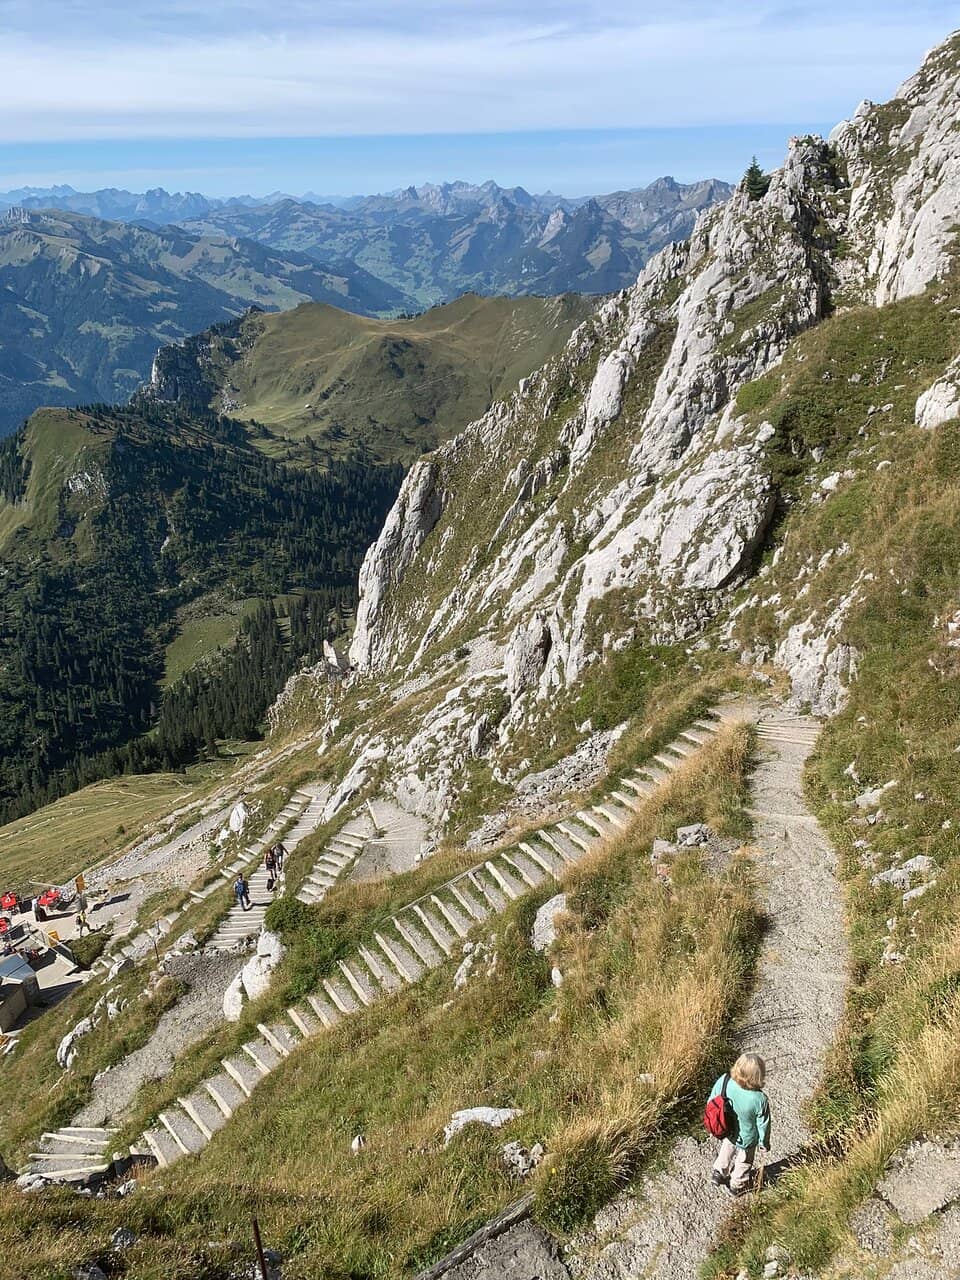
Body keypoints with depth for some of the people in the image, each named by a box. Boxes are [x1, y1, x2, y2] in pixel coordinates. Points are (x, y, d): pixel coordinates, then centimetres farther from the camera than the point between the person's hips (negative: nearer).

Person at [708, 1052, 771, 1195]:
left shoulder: (724, 1081, -32)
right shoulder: (760, 1100, -39)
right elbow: (763, 1124, -21)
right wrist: (764, 1143, 1)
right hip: (746, 1138, -3)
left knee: (727, 1150, 35)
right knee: (744, 1161, 29)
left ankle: (718, 1173, 54)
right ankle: (738, 1186, 52)